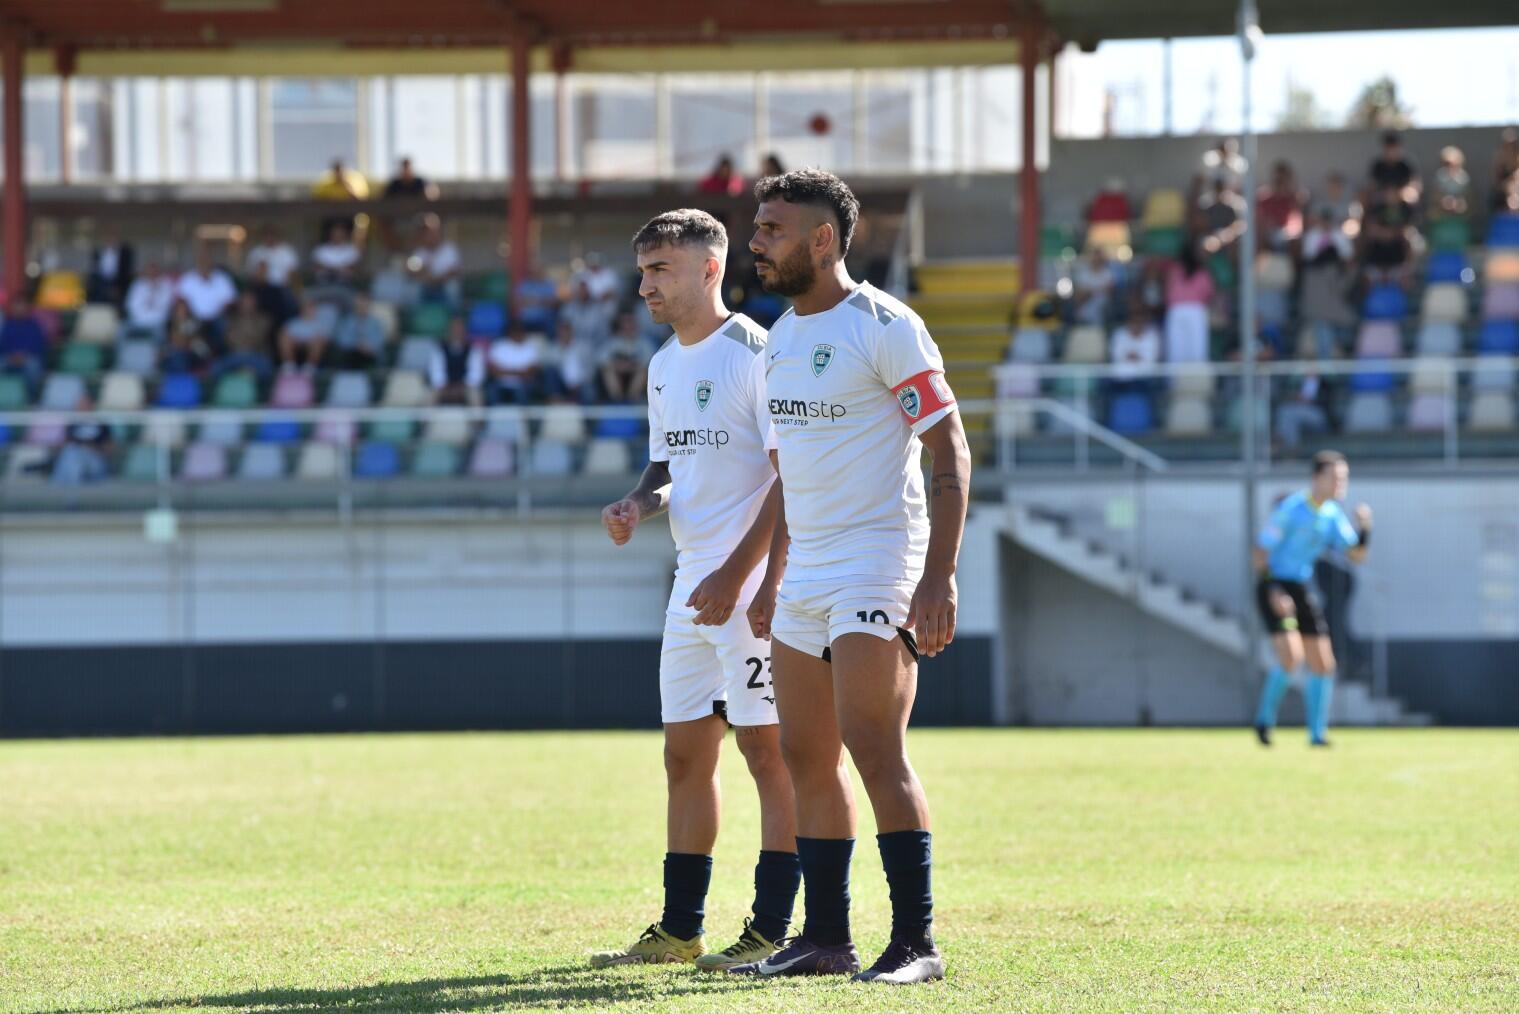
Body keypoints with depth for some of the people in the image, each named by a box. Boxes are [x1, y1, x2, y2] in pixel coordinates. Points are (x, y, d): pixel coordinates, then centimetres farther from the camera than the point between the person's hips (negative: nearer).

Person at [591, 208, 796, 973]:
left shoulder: (754, 354, -11)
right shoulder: (665, 365, 15)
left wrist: (735, 576, -20)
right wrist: (639, 506, 3)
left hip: (750, 588, -9)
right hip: (693, 587, 9)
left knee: (767, 751, -7)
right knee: (685, 756, 11)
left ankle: (770, 932, -6)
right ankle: (679, 930, 17)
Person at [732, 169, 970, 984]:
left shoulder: (884, 328, -10)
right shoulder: (780, 337, 15)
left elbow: (951, 455, -12)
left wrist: (939, 576, -19)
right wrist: (770, 577, 22)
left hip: (877, 563, -9)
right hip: (804, 574, 9)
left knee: (874, 751, -14)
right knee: (805, 757, 8)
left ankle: (916, 943, -11)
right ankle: (826, 939, 14)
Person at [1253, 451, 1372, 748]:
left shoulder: (1333, 514, 4)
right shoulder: (1292, 509, -16)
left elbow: (1356, 555, 6)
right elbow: (1261, 551, -14)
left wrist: (1364, 527, -12)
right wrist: (1273, 591, -23)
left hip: (1302, 590, 7)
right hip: (1275, 588, -7)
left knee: (1323, 665, 2)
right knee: (1291, 657, -21)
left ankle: (1317, 733, 11)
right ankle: (1264, 720, -2)